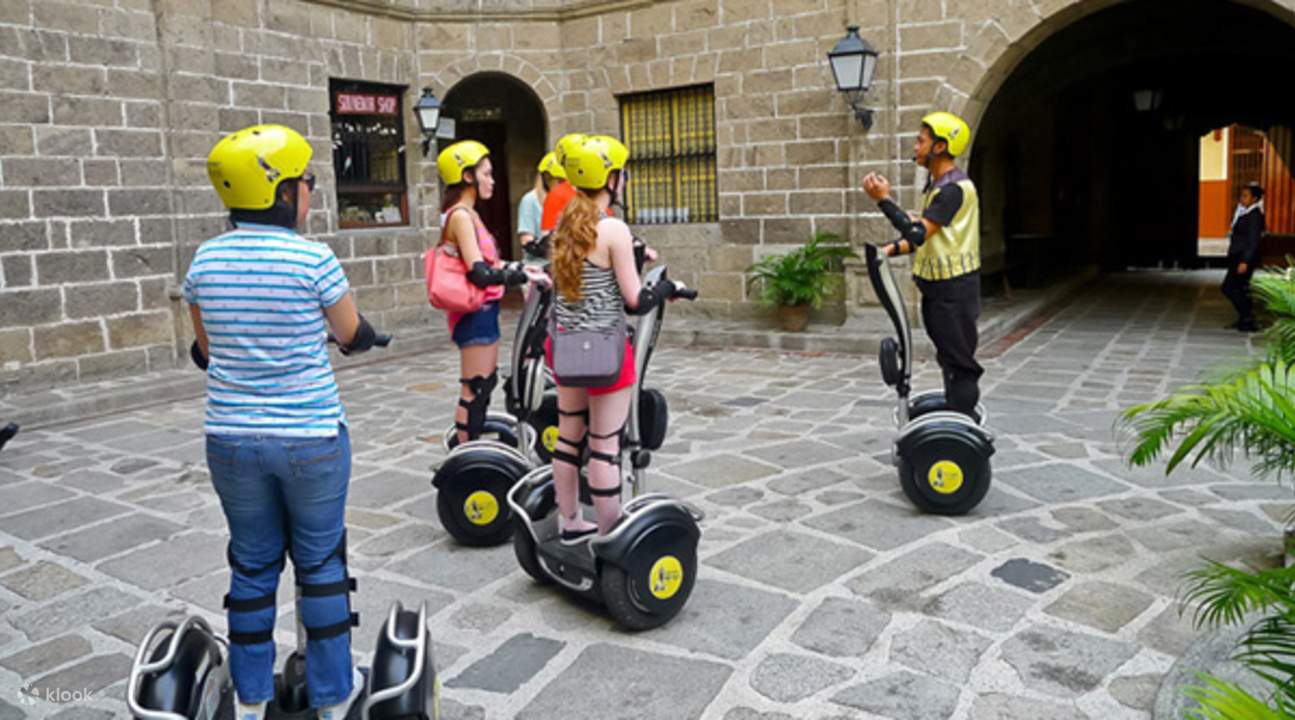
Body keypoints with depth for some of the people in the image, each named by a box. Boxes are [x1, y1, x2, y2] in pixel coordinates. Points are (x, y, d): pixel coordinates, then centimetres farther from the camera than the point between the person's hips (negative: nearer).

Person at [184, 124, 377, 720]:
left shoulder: (206, 260, -1)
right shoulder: (314, 259, -13)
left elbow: (206, 348, 10)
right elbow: (353, 337, 1)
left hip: (231, 439, 4)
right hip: (311, 438, -3)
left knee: (252, 564, 16)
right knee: (321, 563, 11)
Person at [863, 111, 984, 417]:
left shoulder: (954, 188, -18)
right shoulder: (939, 185, 14)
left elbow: (918, 234, -26)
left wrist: (884, 200, -23)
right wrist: (893, 249, 6)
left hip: (954, 288, -10)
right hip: (939, 287, 10)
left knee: (959, 363, -5)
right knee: (950, 360, 18)